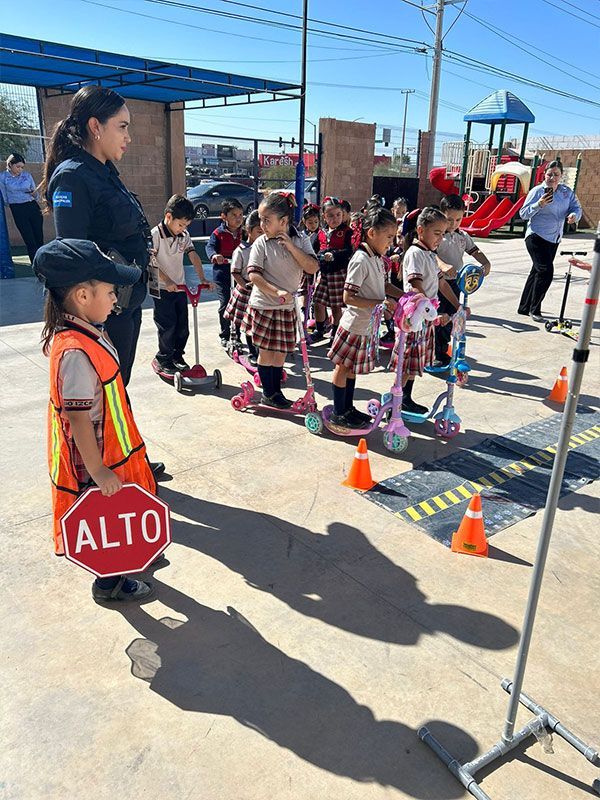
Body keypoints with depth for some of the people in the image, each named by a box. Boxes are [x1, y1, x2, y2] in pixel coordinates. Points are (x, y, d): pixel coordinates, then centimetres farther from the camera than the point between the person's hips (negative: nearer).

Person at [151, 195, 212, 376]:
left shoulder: (184, 235, 5)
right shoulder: (155, 235, -14)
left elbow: (193, 256, 0)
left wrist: (202, 278, -13)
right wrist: (167, 281, -25)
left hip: (180, 287, 6)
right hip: (162, 289, -6)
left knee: (183, 326, 10)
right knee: (167, 326, -3)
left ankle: (177, 356, 26)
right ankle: (163, 359, 13)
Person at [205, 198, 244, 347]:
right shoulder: (218, 233, -5)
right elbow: (210, 247, -18)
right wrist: (214, 256, -40)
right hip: (222, 274, -3)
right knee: (225, 304, -3)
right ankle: (224, 336, 12)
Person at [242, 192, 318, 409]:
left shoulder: (300, 241, -2)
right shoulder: (261, 243, -10)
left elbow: (312, 268, -13)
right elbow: (253, 275, -17)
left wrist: (290, 245, -18)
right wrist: (276, 292, -27)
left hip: (286, 307, 3)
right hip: (263, 306, -3)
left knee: (280, 352, 12)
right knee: (266, 351, 7)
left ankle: (276, 392, 26)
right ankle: (268, 393, 21)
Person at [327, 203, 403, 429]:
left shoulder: (377, 259, 5)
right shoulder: (360, 261, -22)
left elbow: (383, 285, 19)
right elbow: (348, 298, -24)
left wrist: (404, 295, 4)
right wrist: (380, 303, -27)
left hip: (368, 326, 9)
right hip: (355, 325, -9)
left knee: (352, 368, 19)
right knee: (343, 367, 6)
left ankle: (348, 408, 33)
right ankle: (338, 414, 17)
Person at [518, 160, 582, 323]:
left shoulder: (567, 192, 7)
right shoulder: (537, 191, -8)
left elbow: (577, 207, 6)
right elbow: (523, 214, -10)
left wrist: (574, 215, -16)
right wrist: (539, 204, -25)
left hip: (553, 239, 7)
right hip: (536, 237, -7)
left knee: (537, 272, 13)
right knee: (546, 271, -17)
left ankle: (524, 308, 24)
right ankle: (535, 310, -8)